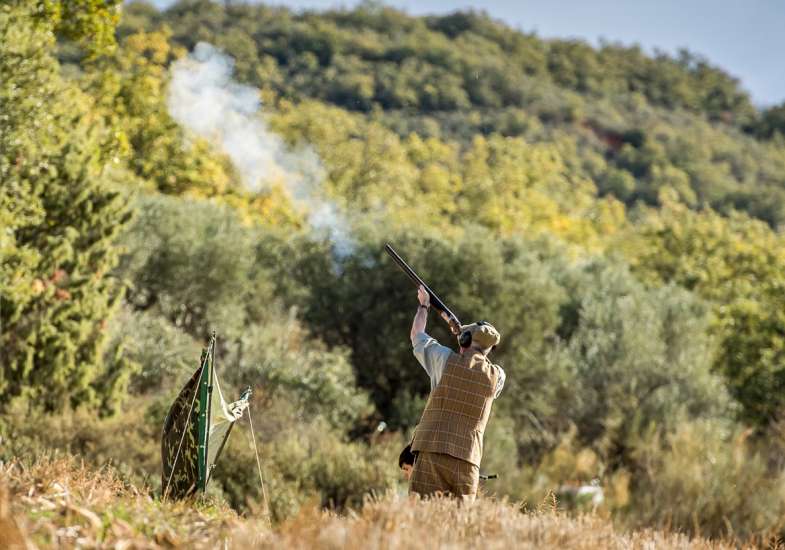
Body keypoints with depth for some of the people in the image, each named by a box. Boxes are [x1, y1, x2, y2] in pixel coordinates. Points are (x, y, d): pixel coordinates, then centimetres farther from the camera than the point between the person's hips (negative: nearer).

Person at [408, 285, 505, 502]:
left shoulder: (447, 360, 2)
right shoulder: (497, 377, 7)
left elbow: (417, 336, 21)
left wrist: (424, 305, 36)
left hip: (432, 451, -2)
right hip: (467, 459, 2)